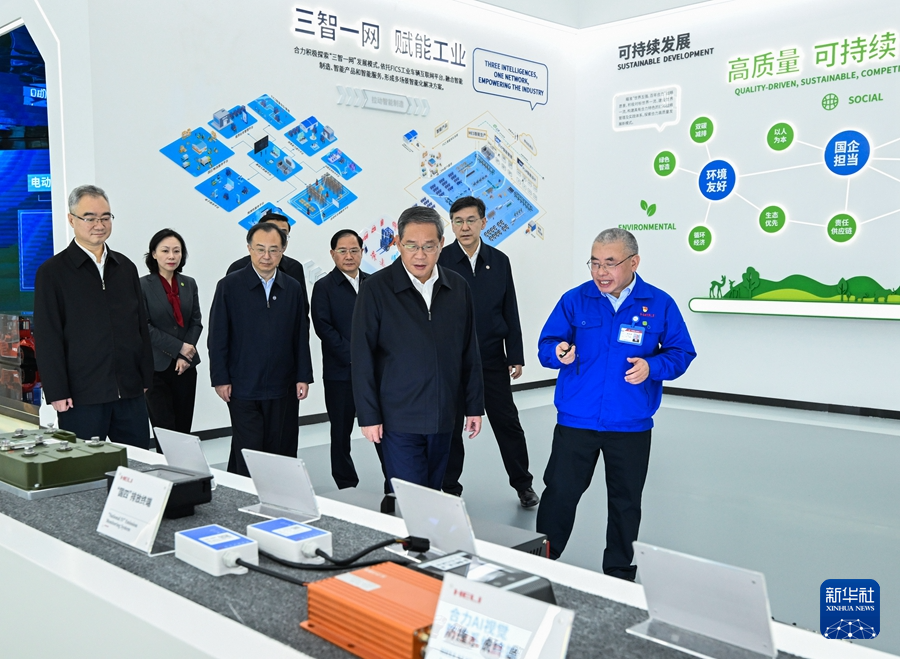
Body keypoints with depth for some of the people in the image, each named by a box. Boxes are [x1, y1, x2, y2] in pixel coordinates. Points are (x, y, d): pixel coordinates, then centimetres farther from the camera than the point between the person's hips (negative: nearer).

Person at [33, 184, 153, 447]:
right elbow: (47, 338, -5)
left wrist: (146, 377, 10)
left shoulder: (125, 267, 12)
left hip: (131, 392, 4)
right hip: (82, 396, -4)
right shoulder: (52, 272, -2)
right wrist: (57, 393, -10)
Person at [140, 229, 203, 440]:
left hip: (185, 366, 4)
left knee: (183, 428, 7)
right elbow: (144, 327, -10)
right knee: (164, 431, -4)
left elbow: (196, 322, 8)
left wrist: (186, 355, -7)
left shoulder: (189, 284, 10)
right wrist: (179, 348, -13)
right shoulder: (143, 285, -6)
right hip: (156, 367, -4)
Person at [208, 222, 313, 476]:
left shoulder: (293, 288, 7)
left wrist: (303, 377, 4)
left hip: (283, 388, 3)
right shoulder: (229, 286, -2)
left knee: (282, 453, 7)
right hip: (243, 387, -3)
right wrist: (220, 379, -5)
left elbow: (300, 337, 9)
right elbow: (217, 338, -1)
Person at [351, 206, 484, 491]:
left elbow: (469, 352, 9)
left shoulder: (458, 288, 4)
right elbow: (361, 358, -6)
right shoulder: (376, 289, -7)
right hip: (399, 419, -4)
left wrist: (474, 405, 8)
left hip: (443, 418, 4)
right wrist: (368, 415, -8)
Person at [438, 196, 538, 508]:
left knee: (507, 421, 9)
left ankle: (523, 483, 25)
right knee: (450, 426, 9)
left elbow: (510, 312, 6)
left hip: (492, 357, 2)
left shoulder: (499, 261, 4)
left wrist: (516, 356, 3)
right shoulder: (441, 261, -5)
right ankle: (449, 488, 22)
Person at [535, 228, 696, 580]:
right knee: (560, 492, 4)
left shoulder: (660, 304, -2)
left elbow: (681, 353, 2)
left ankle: (620, 575, 31)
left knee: (626, 501, 13)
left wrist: (652, 367, -17)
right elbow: (546, 345, 1)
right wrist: (559, 353, -22)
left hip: (631, 426, 1)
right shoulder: (575, 300, -1)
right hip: (575, 421, 0)